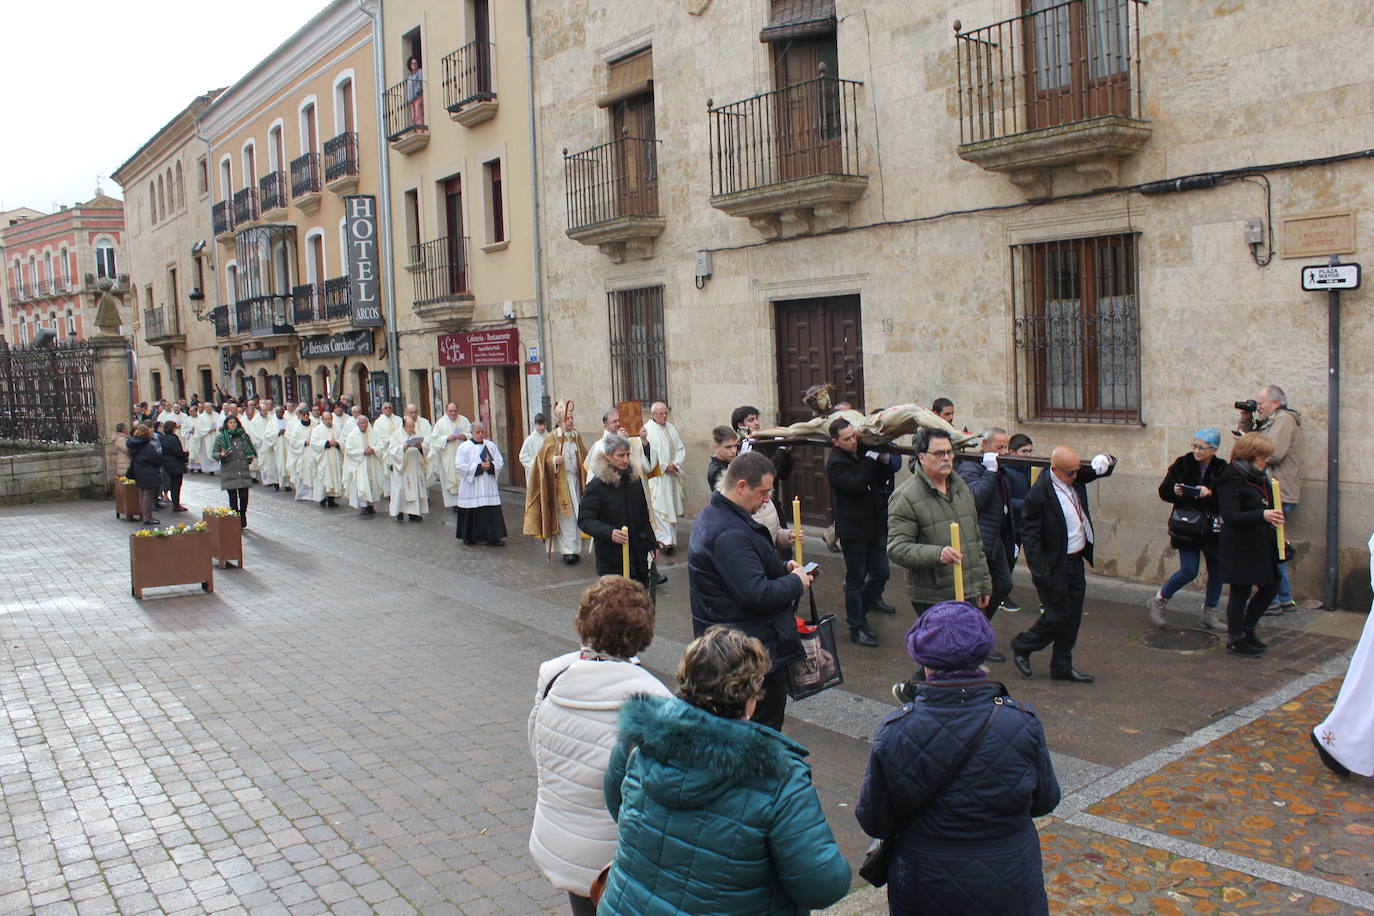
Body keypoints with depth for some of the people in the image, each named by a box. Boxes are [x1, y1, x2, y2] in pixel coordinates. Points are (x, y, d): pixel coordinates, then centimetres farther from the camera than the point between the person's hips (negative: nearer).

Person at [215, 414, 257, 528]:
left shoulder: (244, 435, 11)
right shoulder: (221, 437, 3)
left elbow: (252, 450, 24)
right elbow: (214, 454, 3)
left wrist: (250, 458, 7)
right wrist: (221, 455, -17)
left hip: (243, 471, 2)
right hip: (229, 472, -2)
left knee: (244, 496, -2)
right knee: (233, 497, -1)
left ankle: (243, 519, 16)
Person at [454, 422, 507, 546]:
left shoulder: (491, 445, 10)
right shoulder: (464, 447, -2)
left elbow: (500, 462, 9)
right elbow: (460, 465, -11)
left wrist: (490, 466, -12)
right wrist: (479, 467, -16)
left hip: (488, 486, 3)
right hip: (471, 486, -3)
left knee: (492, 511, -3)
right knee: (472, 512, 1)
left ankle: (492, 537, 1)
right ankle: (469, 537, 15)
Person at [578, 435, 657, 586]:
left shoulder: (634, 479, 8)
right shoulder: (597, 485, -11)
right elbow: (584, 520, -12)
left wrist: (651, 543, 19)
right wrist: (609, 533, -27)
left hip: (637, 552, 6)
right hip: (611, 559, -5)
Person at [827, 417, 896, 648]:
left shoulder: (862, 453, 9)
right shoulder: (835, 462, -15)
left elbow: (882, 480, 16)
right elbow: (856, 485, -29)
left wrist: (884, 461, -2)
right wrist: (871, 459, -22)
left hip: (874, 524, 7)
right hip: (852, 529, -7)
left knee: (882, 571, 15)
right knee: (856, 577, 2)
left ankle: (870, 600, 43)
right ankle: (857, 628, 11)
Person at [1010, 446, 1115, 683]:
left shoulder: (1077, 477, 0)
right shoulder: (1039, 494, -22)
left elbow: (1107, 465, 15)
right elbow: (1029, 535, -19)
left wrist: (1103, 463, -11)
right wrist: (1041, 574, -21)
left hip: (1076, 561, 8)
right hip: (1055, 567, -8)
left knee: (1072, 617, 13)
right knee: (1058, 615, -2)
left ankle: (1062, 666, 26)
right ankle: (1021, 647, 21)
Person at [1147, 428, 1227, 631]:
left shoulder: (1222, 470, -4)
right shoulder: (1182, 464, -3)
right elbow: (1163, 491, 1)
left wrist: (1210, 494, -27)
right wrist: (1175, 492, -19)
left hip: (1212, 529, 2)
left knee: (1217, 570, 8)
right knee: (1189, 571, -7)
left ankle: (1209, 614, 25)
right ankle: (1158, 601, 13)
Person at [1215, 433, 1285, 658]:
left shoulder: (1260, 478, 11)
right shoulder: (1232, 479, -17)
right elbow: (1230, 516, -27)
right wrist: (1262, 515, -37)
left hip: (1261, 544, 9)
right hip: (1240, 546, -9)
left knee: (1271, 585, 14)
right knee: (1241, 592, 0)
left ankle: (1246, 630, 30)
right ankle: (1234, 641, 14)